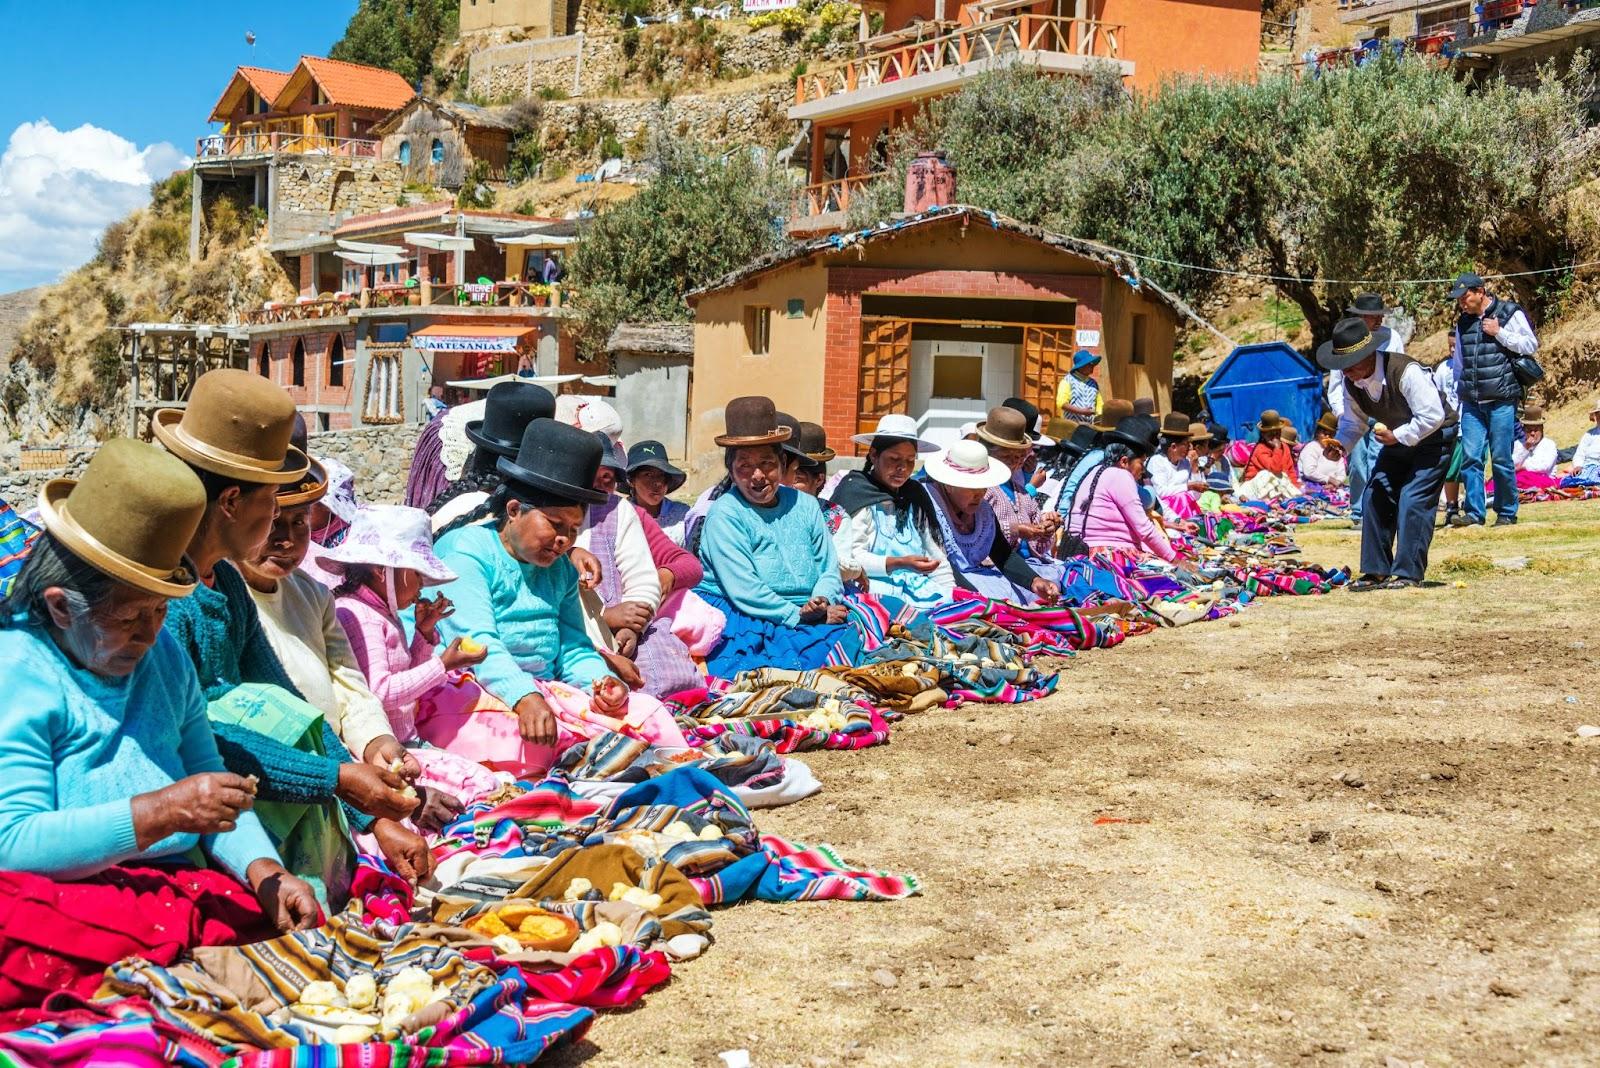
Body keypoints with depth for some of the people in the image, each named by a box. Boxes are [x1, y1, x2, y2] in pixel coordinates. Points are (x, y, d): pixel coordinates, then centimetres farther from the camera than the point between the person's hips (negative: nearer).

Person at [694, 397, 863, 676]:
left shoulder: (805, 505, 15)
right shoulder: (724, 515, -4)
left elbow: (829, 570, 13)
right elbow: (743, 592, -12)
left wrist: (821, 600, -10)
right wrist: (800, 615, -14)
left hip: (805, 616, 6)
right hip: (737, 616, -6)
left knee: (845, 634, -26)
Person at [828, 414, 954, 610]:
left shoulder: (916, 495, 20)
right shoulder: (855, 492, 0)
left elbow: (936, 553, 19)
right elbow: (849, 558, -9)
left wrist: (951, 593, 4)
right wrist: (899, 563, -19)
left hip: (918, 586, 6)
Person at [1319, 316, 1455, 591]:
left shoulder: (1405, 372, -34)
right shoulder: (1351, 380, -11)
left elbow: (1433, 416, -30)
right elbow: (1353, 421, 2)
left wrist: (1397, 436, -30)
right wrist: (1340, 445, -17)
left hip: (1434, 437, -7)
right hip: (1398, 438, 7)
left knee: (1413, 500, -17)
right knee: (1377, 496, 0)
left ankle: (1408, 573, -10)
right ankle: (1376, 571, 7)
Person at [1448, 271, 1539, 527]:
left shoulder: (1510, 313, 0)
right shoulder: (1463, 322, 15)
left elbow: (1531, 345, -4)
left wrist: (1499, 333, -11)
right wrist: (1459, 393, 23)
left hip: (1502, 400, -5)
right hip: (1471, 402, 5)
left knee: (1502, 458, -2)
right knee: (1470, 457, -4)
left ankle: (1507, 513, 10)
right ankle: (1473, 513, 0)